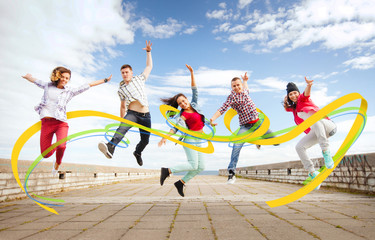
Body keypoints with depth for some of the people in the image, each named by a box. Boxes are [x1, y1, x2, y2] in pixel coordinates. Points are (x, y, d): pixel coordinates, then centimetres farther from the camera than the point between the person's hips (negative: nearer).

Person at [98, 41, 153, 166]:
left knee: (145, 140, 8)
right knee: (123, 127, -33)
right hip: (131, 113, -1)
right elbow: (123, 106, 19)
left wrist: (148, 52, 15)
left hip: (145, 115, 1)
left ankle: (138, 152, 38)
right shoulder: (121, 89, 14)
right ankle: (110, 148, -54)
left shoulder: (139, 79, 12)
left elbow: (149, 66, 19)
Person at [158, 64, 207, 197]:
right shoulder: (182, 115, -9)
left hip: (199, 141, 7)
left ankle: (181, 182, 12)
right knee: (193, 165, -14)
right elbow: (175, 128, -17)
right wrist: (165, 137, -31)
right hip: (190, 140, -7)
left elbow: (195, 90, 8)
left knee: (200, 167, 2)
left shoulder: (194, 104, 7)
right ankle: (167, 170, -3)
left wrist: (192, 73, 4)